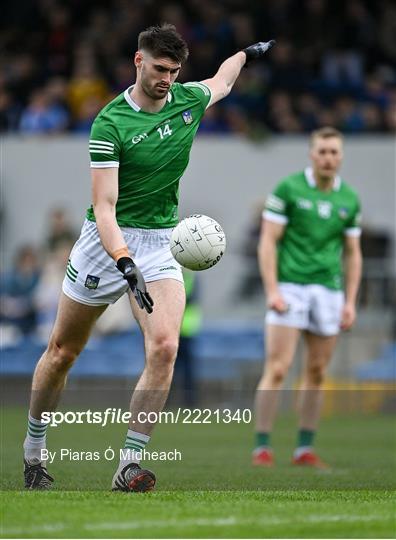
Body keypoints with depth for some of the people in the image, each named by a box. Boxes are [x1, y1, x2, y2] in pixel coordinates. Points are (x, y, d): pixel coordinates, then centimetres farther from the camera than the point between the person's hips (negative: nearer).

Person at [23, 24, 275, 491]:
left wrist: (249, 53, 42)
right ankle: (33, 448, 30)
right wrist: (124, 262, -36)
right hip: (108, 240, -3)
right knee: (62, 352, 9)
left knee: (164, 348, -20)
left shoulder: (190, 99, -1)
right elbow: (104, 207, -23)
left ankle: (130, 465, -18)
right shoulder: (110, 123, -17)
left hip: (161, 243, 3)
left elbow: (221, 81, 26)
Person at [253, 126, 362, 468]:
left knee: (317, 373, 7)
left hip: (328, 292, 4)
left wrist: (350, 302, 6)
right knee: (277, 369, -11)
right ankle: (262, 447, -7)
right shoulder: (288, 189, -4)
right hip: (290, 287, -4)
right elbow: (268, 241, -5)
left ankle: (305, 448, 14)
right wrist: (272, 290, -14)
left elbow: (353, 253, 14)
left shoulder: (349, 199, 9)